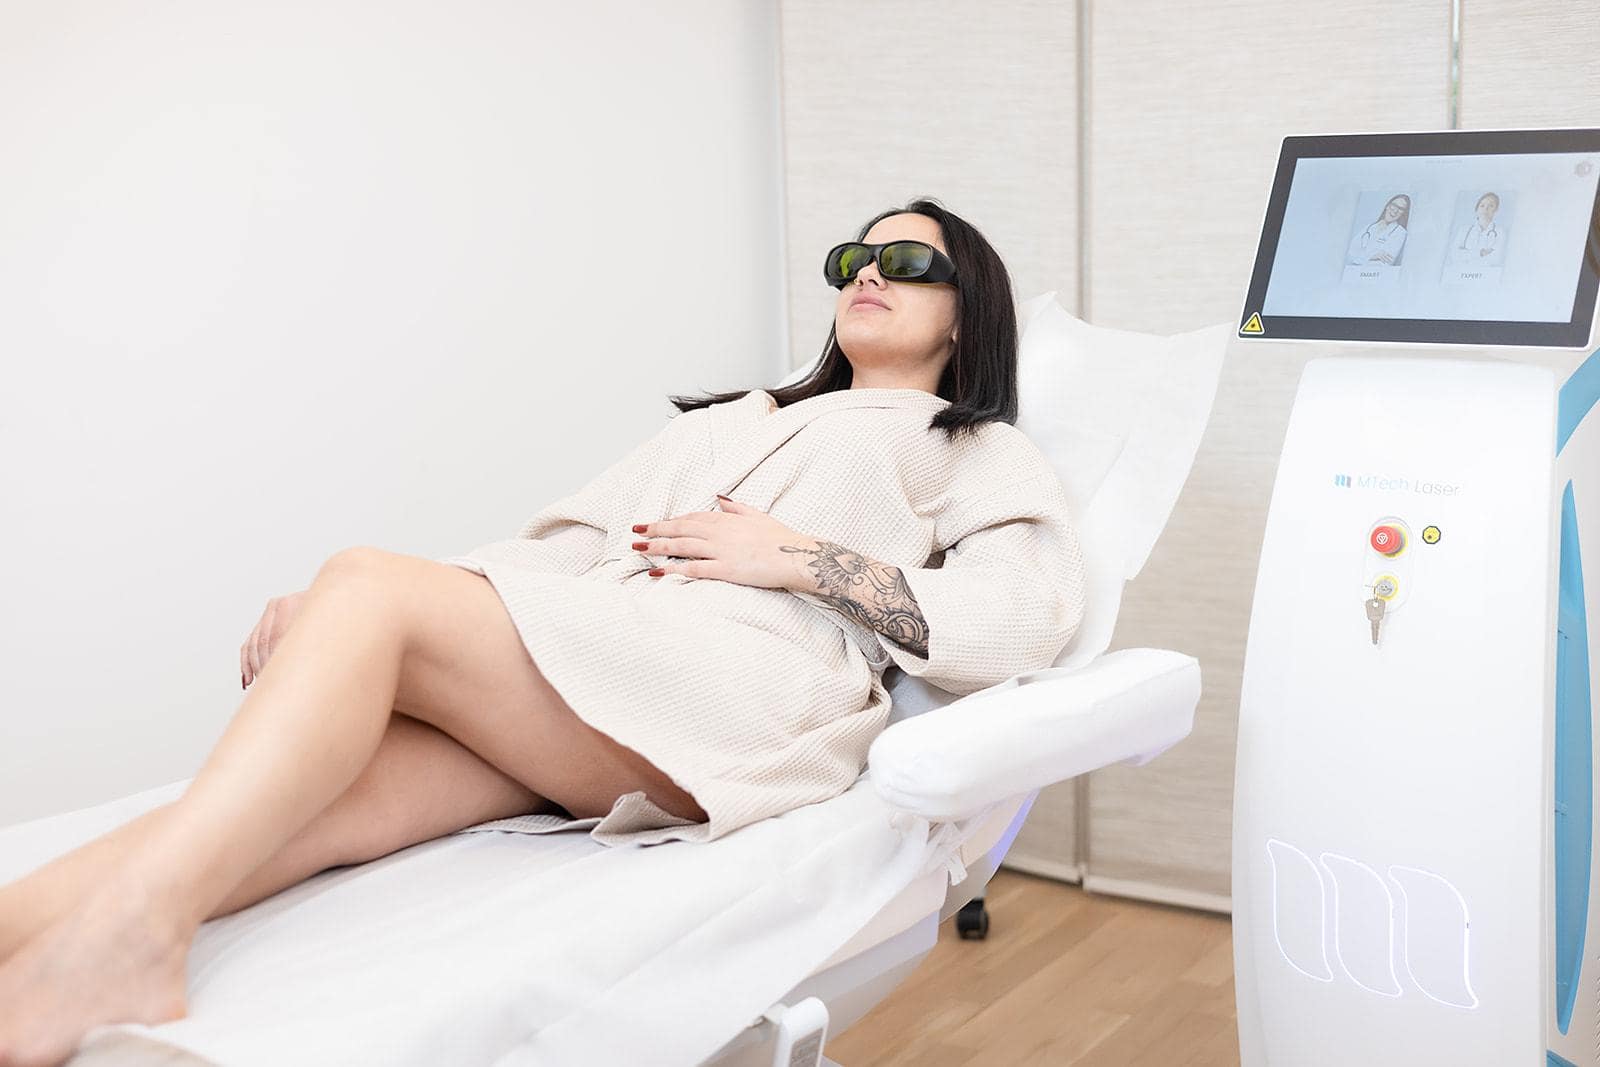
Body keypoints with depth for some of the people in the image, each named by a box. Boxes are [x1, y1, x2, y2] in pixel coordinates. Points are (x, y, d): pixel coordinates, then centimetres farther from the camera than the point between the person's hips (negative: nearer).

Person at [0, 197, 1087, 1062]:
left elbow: (1022, 622, 2)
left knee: (372, 585, -26)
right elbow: (569, 535, 24)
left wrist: (797, 556, -6)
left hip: (749, 688, -4)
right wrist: (323, 625, 8)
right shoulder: (730, 422, 38)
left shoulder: (988, 459, 23)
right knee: (316, 804, -26)